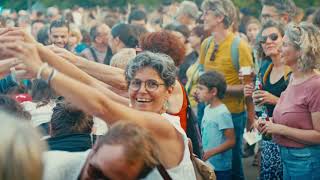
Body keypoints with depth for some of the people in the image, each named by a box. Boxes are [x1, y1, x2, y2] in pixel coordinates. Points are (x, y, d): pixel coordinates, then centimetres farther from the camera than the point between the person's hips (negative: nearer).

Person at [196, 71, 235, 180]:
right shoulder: (207, 109, 7)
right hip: (208, 165, 8)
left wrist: (211, 152, -23)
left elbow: (231, 141, -19)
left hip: (220, 168, -8)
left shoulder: (222, 113, -18)